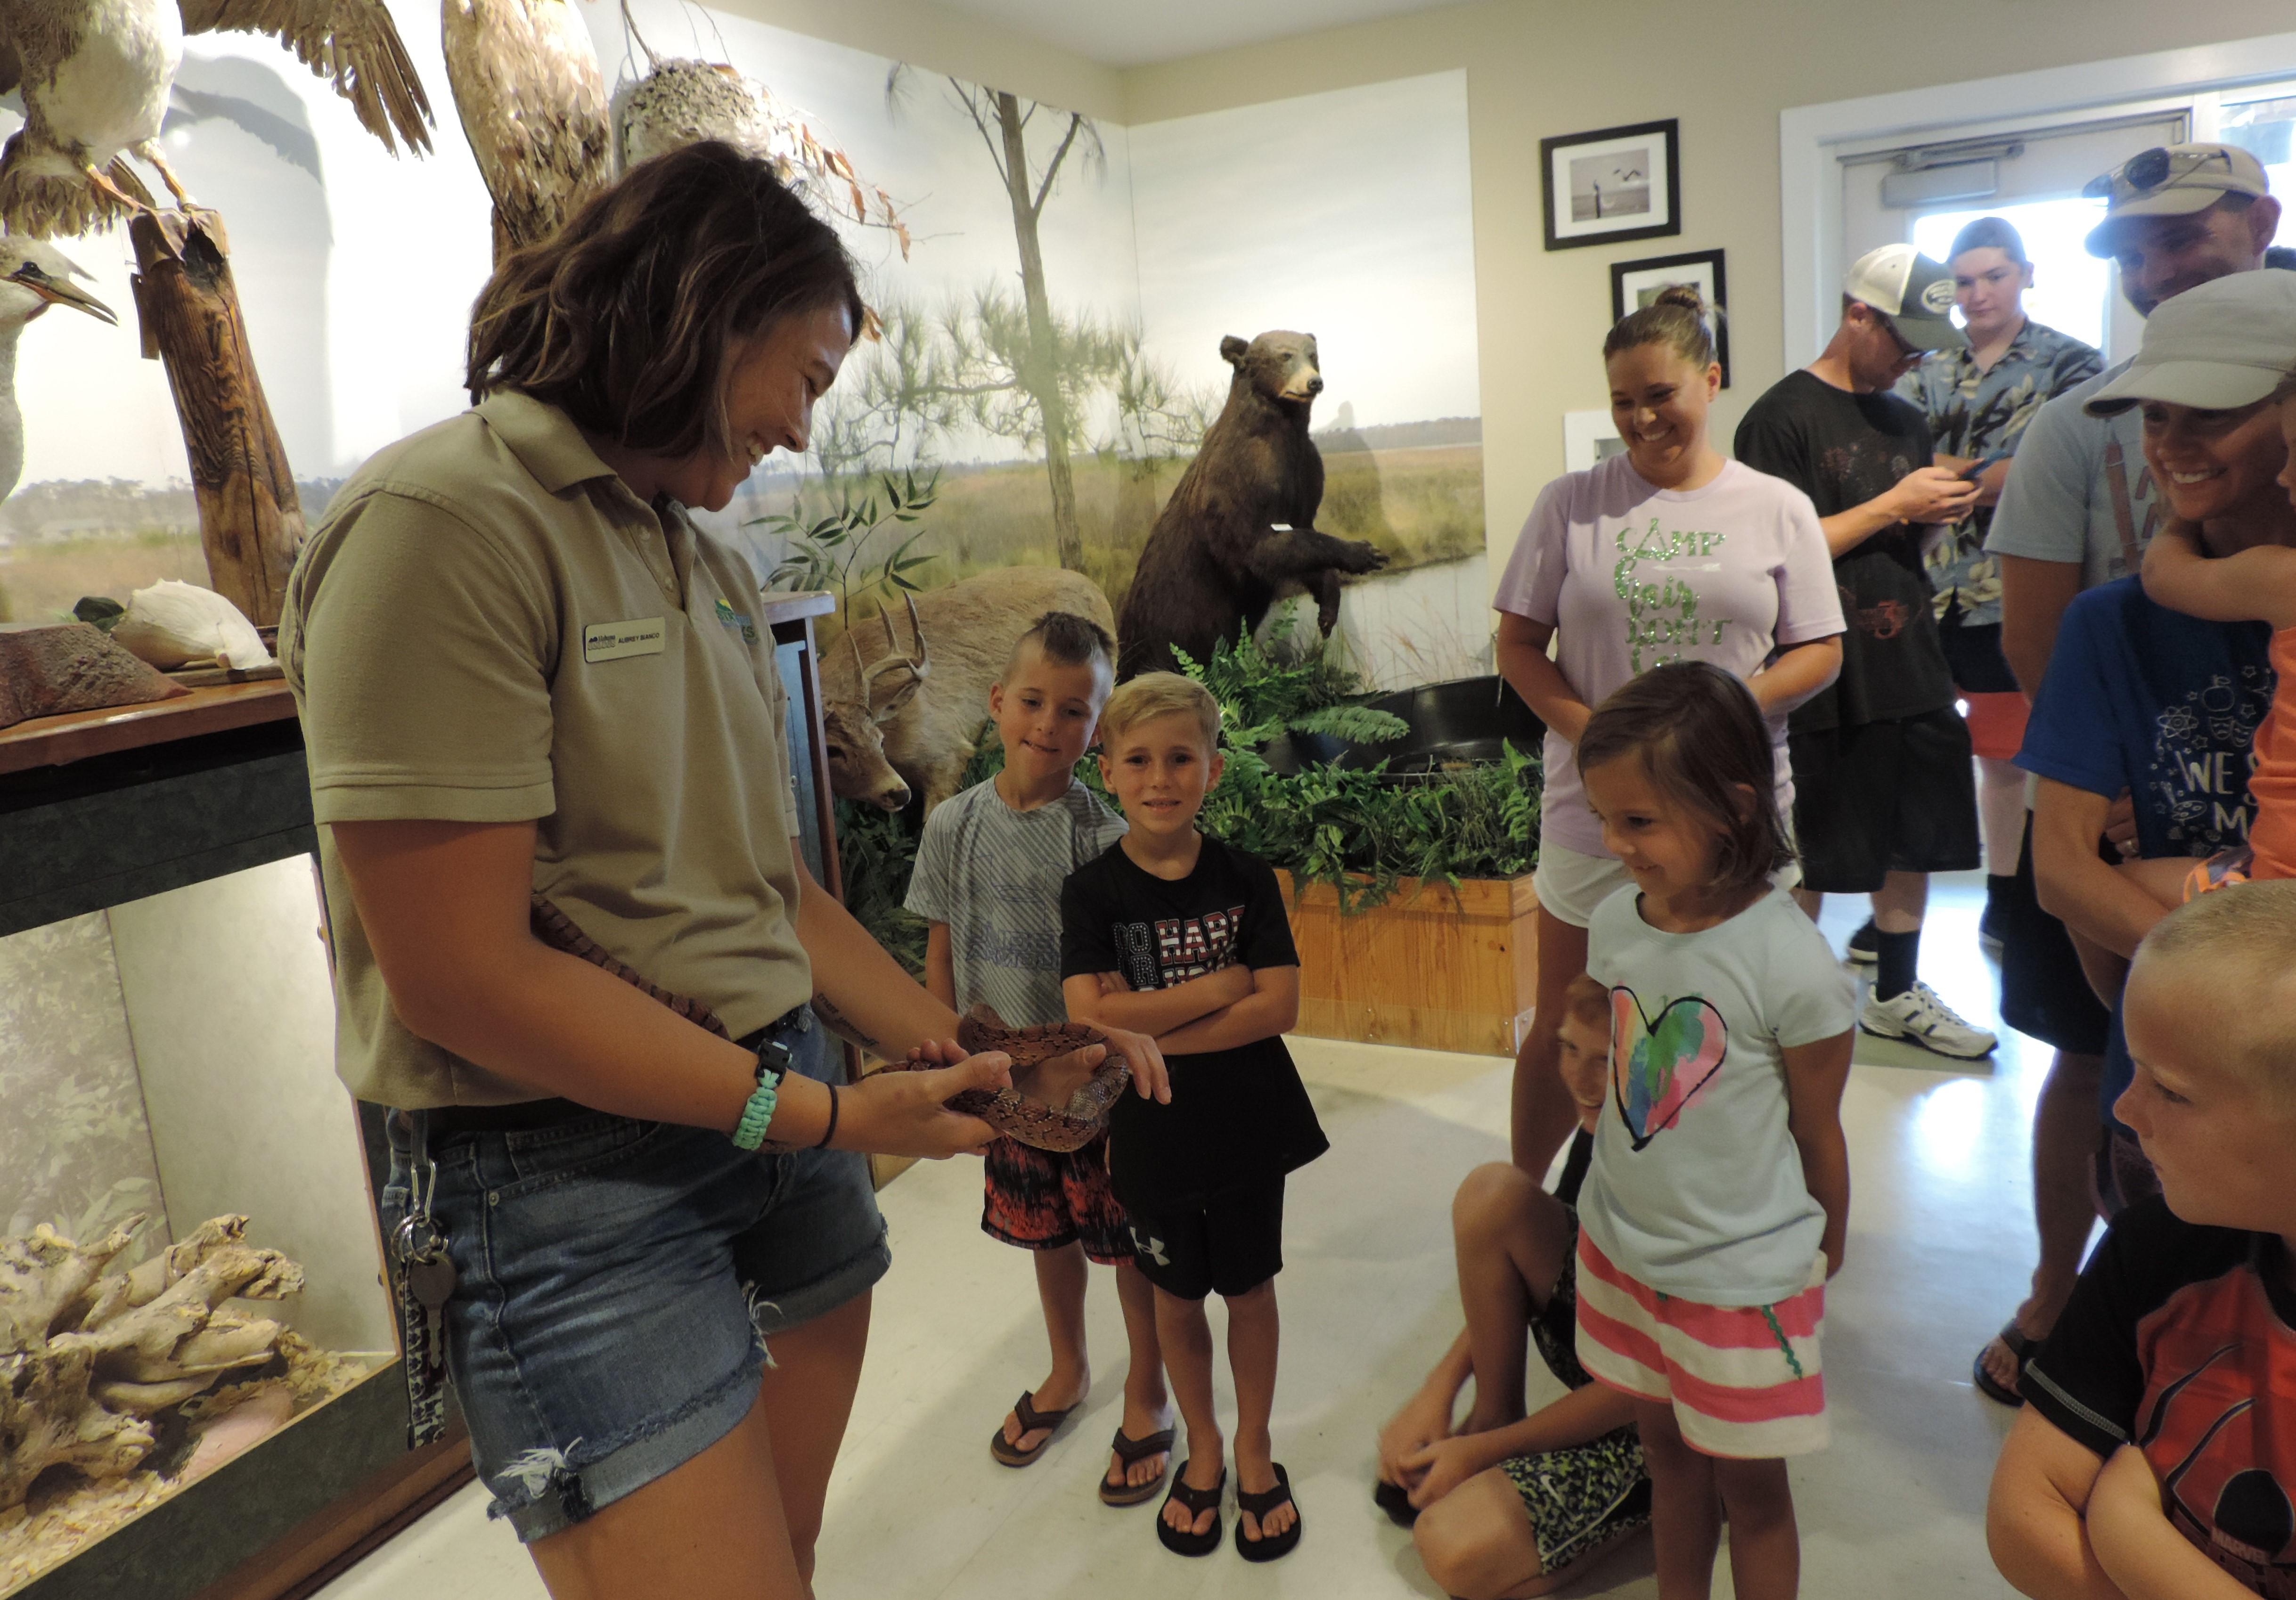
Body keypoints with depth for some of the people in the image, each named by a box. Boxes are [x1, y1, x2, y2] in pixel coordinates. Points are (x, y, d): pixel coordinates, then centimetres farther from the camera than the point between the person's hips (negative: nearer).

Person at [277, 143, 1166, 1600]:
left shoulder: (713, 564, 10)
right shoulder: (444, 523, -15)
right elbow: (460, 973, -19)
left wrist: (958, 1046, 5)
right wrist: (819, 1114, -17)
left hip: (785, 1115, 8)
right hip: (574, 1166, -7)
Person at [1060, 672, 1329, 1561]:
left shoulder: (1247, 880, -8)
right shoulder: (1093, 893, -11)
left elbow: (1279, 1007, -16)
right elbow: (1091, 1017, -22)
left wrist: (1154, 1031, -23)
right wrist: (1220, 988, -21)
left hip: (1247, 1128, 0)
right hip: (1153, 1137, 0)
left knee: (1249, 1285, 15)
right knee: (1176, 1295, 17)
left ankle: (1255, 1448, 37)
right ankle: (1203, 1449, 39)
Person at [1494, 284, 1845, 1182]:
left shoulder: (1778, 509, 4)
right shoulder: (1572, 504, 3)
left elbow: (1822, 651, 5)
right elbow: (1518, 643, 3)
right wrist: (1586, 727, -14)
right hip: (1594, 808, 0)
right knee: (1564, 1031, 9)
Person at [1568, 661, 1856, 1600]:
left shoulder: (1791, 964, -24)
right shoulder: (1614, 923, -7)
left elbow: (1818, 1134, -10)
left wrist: (1824, 1258, 3)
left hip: (1743, 1281, -5)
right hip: (1621, 1251, 5)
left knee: (1750, 1487, 14)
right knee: (1667, 1454, 23)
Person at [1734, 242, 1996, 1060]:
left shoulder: (1907, 422, 16)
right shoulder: (1784, 417, -9)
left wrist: (1939, 513, 1)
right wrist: (1892, 506, -14)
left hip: (1913, 670, 8)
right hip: (1824, 681, -8)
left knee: (1916, 839, 16)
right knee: (1808, 860, 2)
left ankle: (1897, 993, 32)